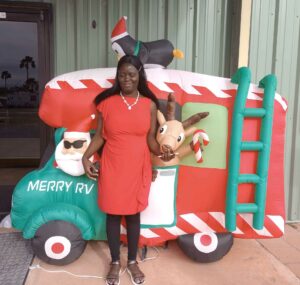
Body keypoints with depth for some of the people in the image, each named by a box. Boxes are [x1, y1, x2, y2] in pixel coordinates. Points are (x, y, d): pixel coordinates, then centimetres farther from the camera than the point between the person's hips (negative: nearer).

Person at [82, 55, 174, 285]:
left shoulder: (150, 105, -1)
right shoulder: (107, 102, -3)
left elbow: (150, 138, 1)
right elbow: (99, 136, 2)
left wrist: (161, 151, -18)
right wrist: (86, 157, -11)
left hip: (138, 168, 1)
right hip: (112, 167, 0)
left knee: (133, 214, 12)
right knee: (113, 213, 11)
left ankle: (133, 261, 32)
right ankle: (115, 262, 31)